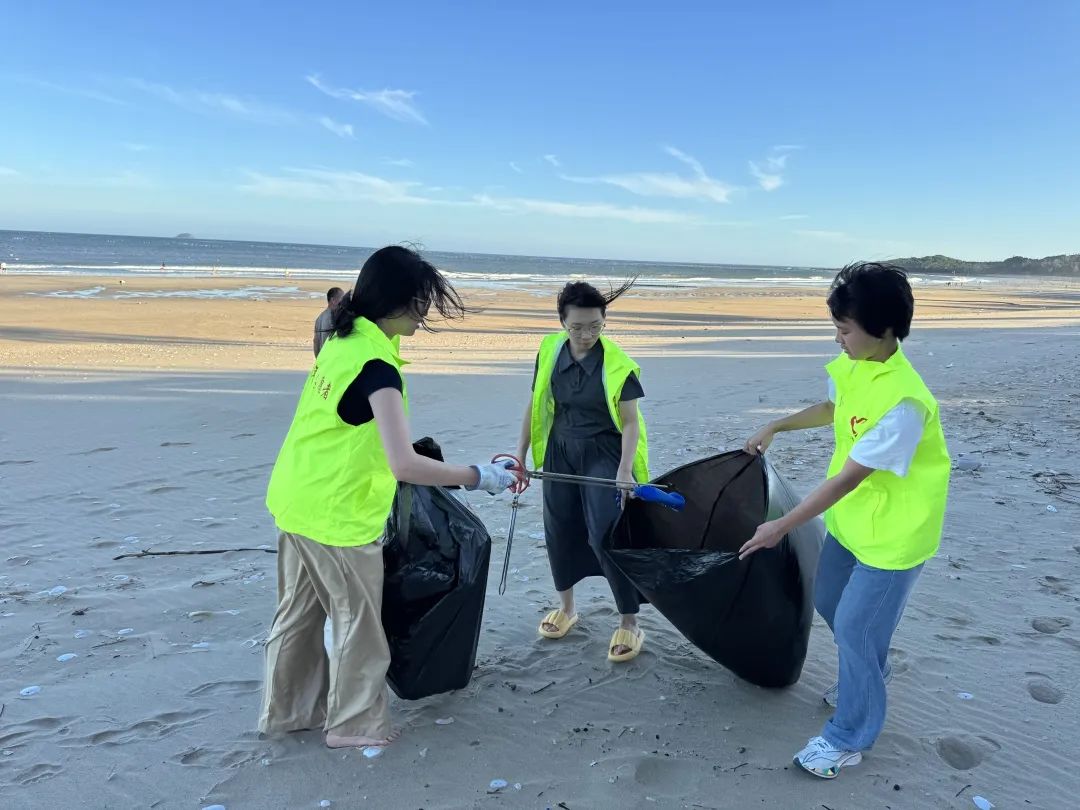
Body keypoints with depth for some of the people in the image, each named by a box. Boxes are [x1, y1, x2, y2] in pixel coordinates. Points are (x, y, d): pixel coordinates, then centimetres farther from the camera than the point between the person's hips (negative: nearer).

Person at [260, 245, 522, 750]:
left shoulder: (341, 341, 2)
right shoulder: (378, 368, -25)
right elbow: (404, 465, -33)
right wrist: (476, 477, -23)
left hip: (294, 500, 9)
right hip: (339, 516, -9)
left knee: (299, 611, 22)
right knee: (357, 622, 11)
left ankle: (286, 711, 40)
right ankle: (354, 724, 28)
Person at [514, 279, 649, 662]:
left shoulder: (618, 365, -17)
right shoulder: (550, 351, -6)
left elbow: (630, 422, -13)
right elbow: (535, 404, 4)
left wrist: (624, 470, -23)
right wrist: (521, 452, 5)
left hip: (603, 454, -4)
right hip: (560, 452, 5)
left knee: (606, 536, -11)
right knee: (559, 530, 13)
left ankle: (629, 623, 6)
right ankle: (566, 608, 35)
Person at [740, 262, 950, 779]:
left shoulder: (903, 401, -32)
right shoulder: (853, 364, -6)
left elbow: (847, 479, -29)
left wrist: (780, 527, -24)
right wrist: (774, 428, 17)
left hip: (894, 532, -8)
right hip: (849, 519, 9)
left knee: (854, 625, 1)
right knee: (829, 601, 22)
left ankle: (849, 738, 21)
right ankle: (870, 672, 50)